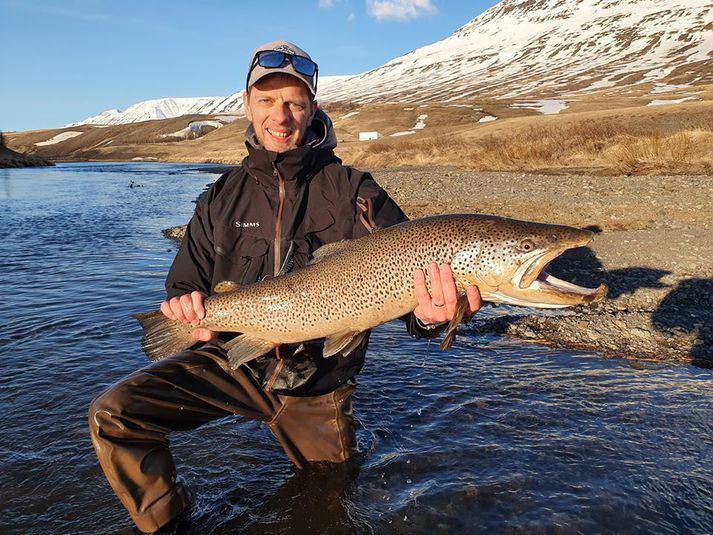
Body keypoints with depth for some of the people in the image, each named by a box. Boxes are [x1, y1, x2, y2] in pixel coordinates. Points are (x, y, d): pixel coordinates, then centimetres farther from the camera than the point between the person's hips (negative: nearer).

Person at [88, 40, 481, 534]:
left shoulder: (352, 192, -10)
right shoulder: (223, 197, 0)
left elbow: (407, 267, -18)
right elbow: (184, 285, 7)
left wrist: (426, 314, -42)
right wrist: (189, 310, -18)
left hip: (319, 384, -1)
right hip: (235, 361, 2)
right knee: (113, 414, -15)